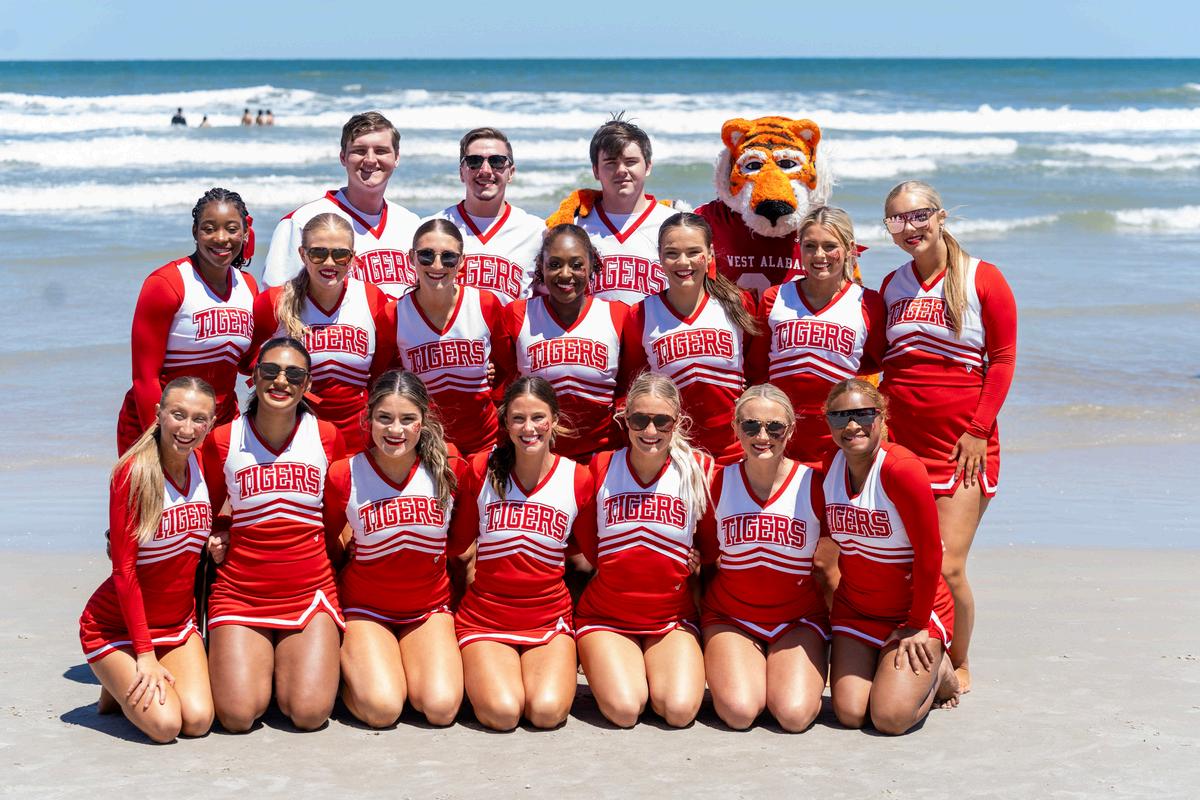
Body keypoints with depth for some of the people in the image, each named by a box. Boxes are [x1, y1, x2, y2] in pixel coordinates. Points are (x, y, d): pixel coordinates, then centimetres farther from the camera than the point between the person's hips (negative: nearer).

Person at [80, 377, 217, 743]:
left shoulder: (200, 464, -2)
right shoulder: (133, 473, -20)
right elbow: (124, 569, -18)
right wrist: (145, 653, -19)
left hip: (178, 622, 5)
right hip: (119, 626, -5)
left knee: (198, 721, -13)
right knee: (165, 725, -20)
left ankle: (131, 681, 16)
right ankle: (121, 683, 11)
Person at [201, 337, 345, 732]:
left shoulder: (327, 437, 2)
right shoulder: (222, 441, 1)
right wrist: (214, 539, -2)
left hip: (310, 591, 0)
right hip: (239, 592, 0)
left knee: (310, 713, -16)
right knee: (237, 716, -16)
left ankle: (286, 665, 17)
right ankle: (256, 663, 18)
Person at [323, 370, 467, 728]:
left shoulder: (449, 468, -8)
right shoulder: (344, 475, -12)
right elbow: (327, 541, 6)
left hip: (430, 607, 2)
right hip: (366, 607, -2)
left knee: (442, 708, -21)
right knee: (382, 708, -24)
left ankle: (410, 663, 13)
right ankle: (349, 668, 11)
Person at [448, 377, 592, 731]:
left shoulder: (578, 479, 0)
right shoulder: (482, 469, -2)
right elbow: (457, 544, 5)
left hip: (549, 618, 1)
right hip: (484, 617, -1)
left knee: (547, 712, -24)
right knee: (502, 713, -25)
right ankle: (477, 670, 11)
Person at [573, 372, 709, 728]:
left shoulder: (698, 469, -3)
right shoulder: (601, 468, -3)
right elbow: (589, 546, 6)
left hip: (673, 617, 1)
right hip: (605, 616, 0)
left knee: (680, 710, -22)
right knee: (624, 710, -23)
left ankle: (654, 670, 11)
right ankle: (614, 665, 11)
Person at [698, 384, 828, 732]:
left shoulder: (813, 484, -9)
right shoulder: (719, 483, -4)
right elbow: (706, 554, 8)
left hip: (798, 618, 0)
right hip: (729, 616, 1)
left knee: (795, 715, -23)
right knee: (739, 712, -23)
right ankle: (748, 669, 12)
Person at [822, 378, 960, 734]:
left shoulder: (901, 469, -23)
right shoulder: (829, 468, -3)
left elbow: (929, 552, -18)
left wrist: (917, 624, -12)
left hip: (914, 612, -5)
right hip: (854, 609, 5)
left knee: (890, 718, -16)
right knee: (849, 714, -8)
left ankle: (936, 672, 16)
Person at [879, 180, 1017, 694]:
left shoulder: (982, 279, -1)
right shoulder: (891, 286, 12)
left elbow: (1002, 360, -2)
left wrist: (978, 430, -9)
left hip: (961, 444, -4)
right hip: (898, 443, 4)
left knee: (946, 569, -9)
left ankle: (959, 664, 15)